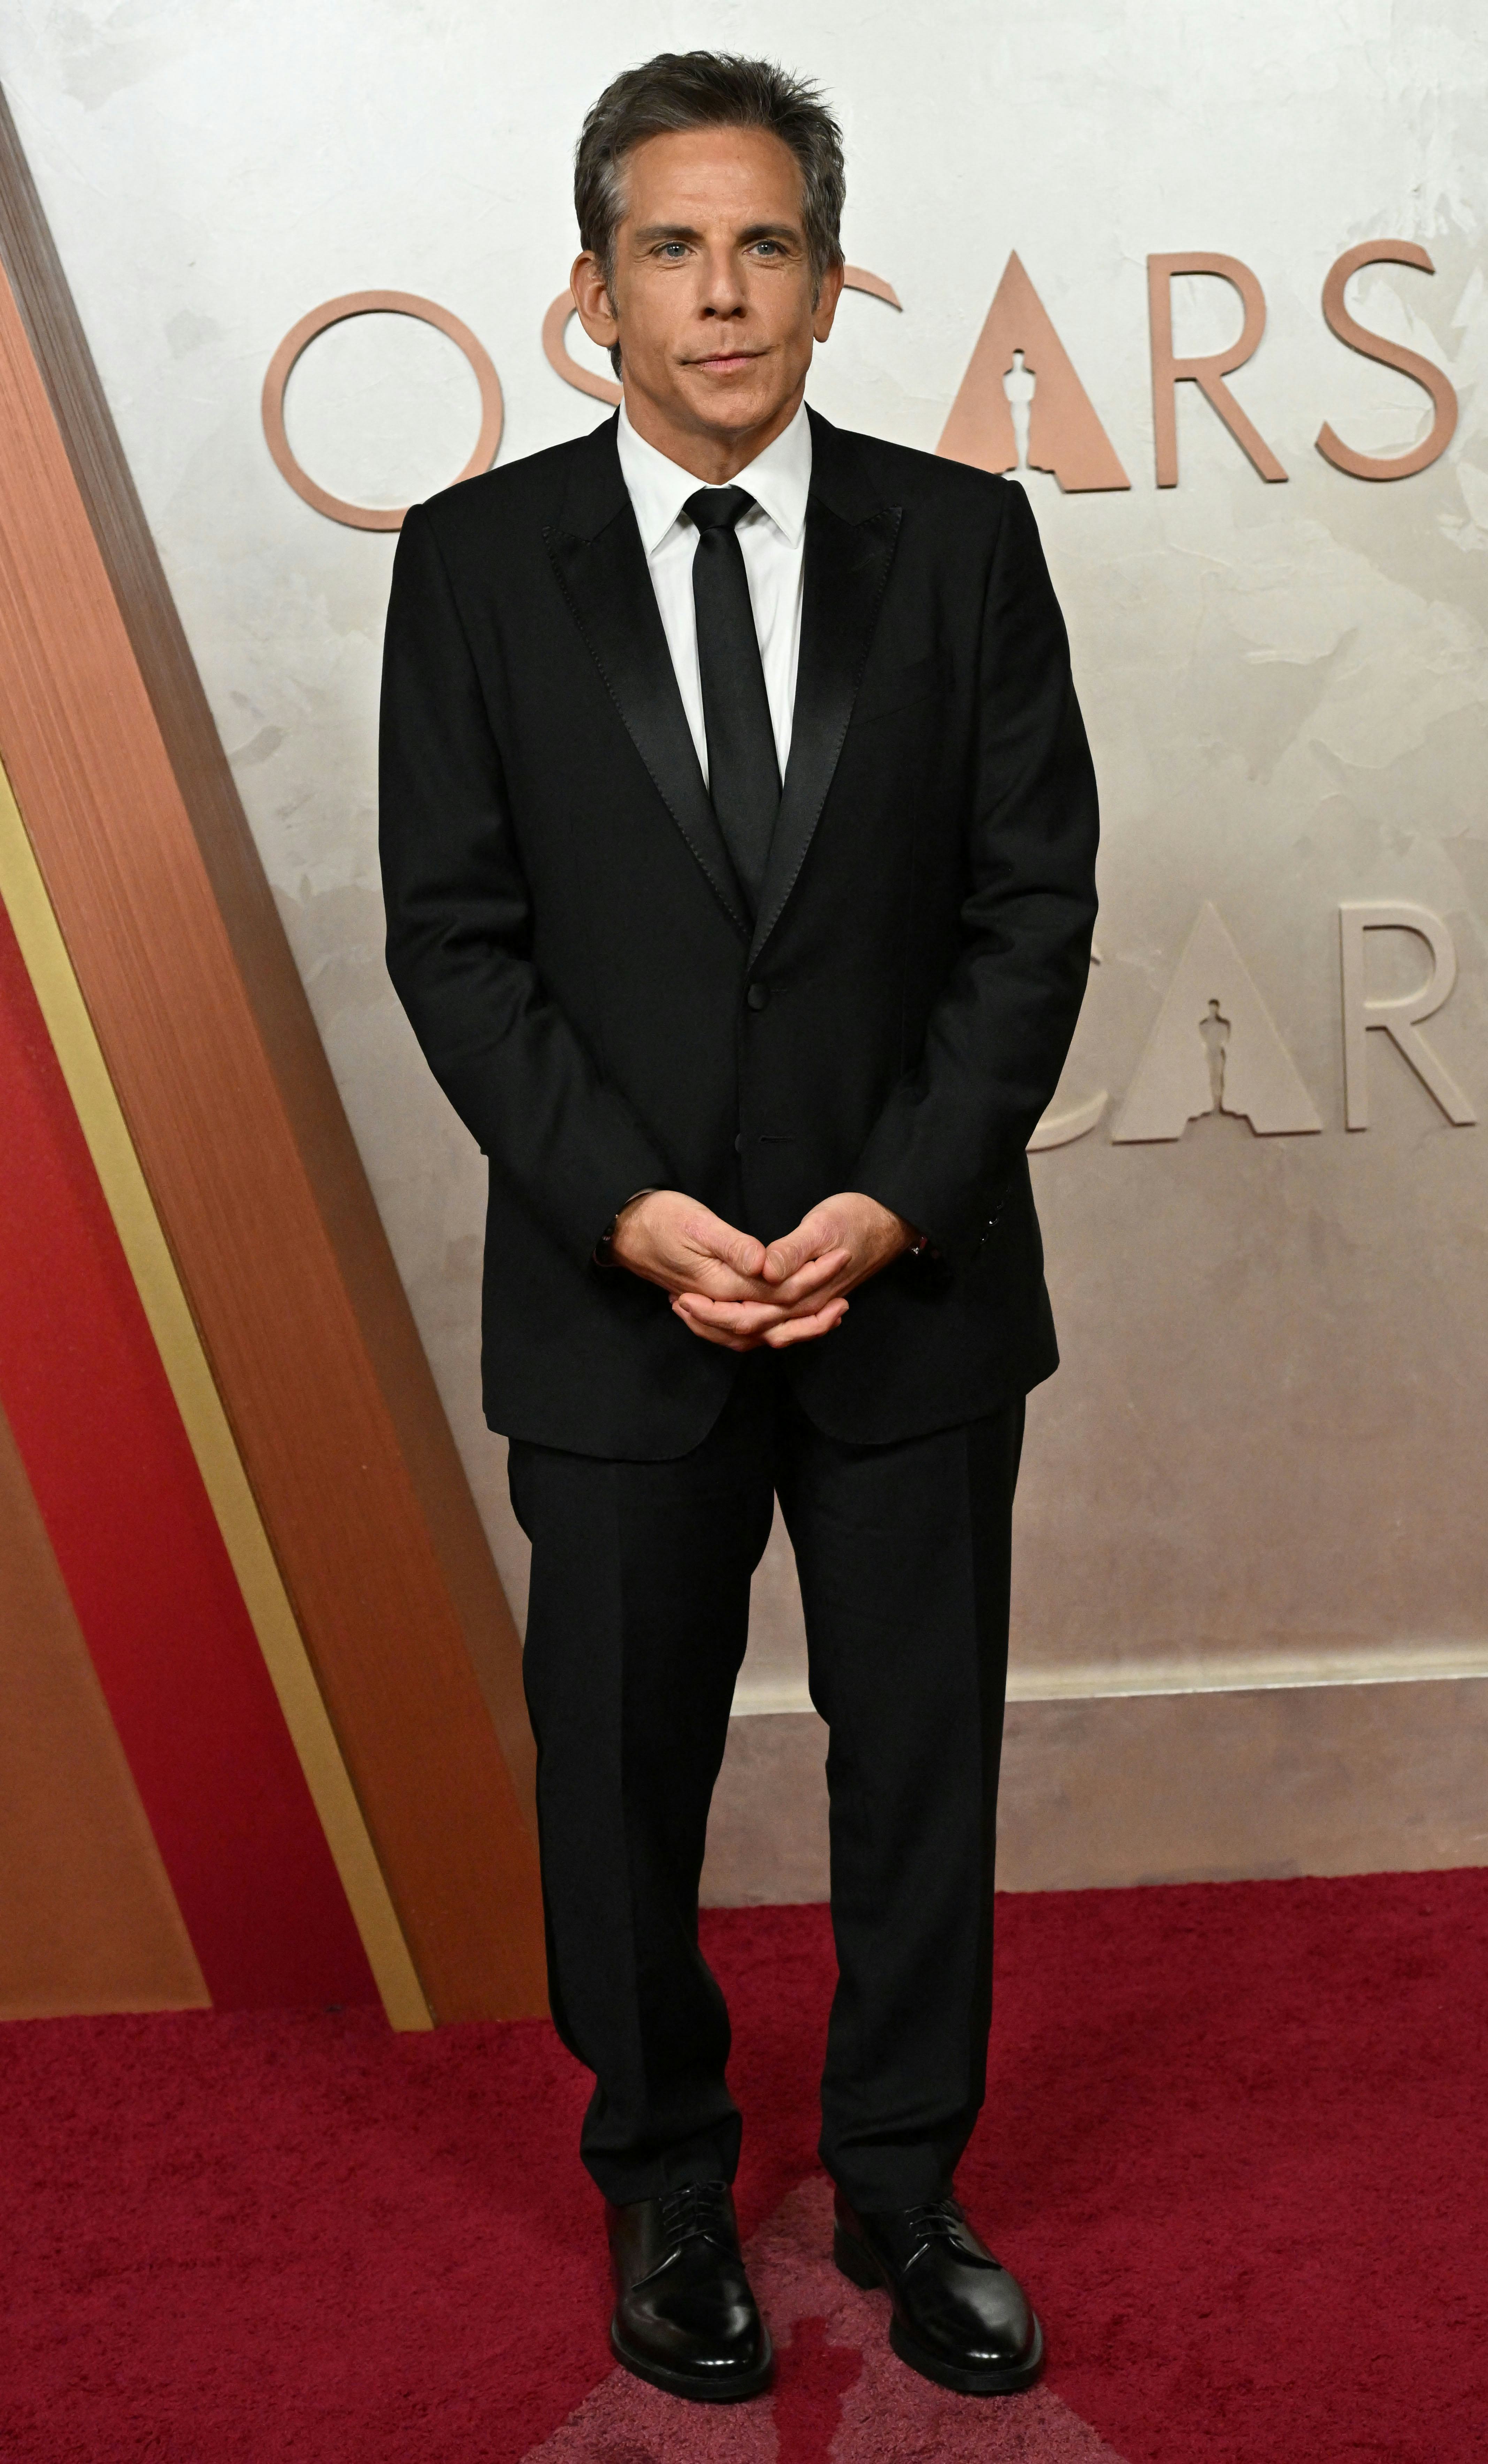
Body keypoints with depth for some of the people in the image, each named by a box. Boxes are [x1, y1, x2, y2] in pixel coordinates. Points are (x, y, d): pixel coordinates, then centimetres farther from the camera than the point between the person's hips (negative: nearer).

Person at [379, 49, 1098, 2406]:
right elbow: (454, 935, -3)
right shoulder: (477, 560, -1)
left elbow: (1037, 901, -2)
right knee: (625, 1772, 12)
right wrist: (633, 1212, -14)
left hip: (920, 1284, 1)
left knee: (926, 1763, 11)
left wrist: (903, 1199, -13)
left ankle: (908, 2192, 32)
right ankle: (665, 2193, 33)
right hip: (618, 1297, 0)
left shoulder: (963, 539, 1)